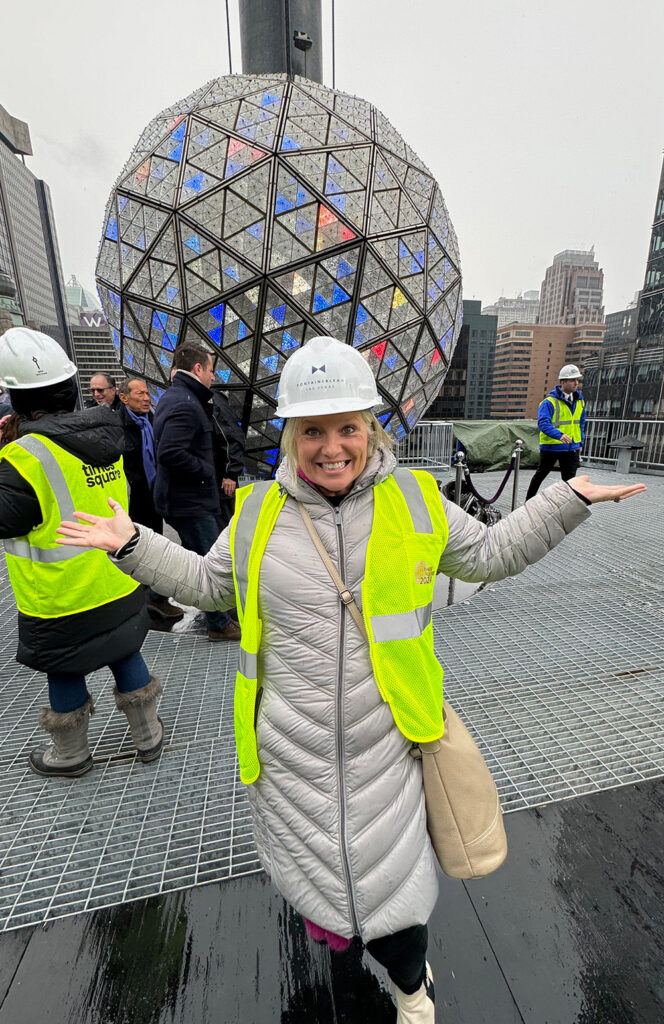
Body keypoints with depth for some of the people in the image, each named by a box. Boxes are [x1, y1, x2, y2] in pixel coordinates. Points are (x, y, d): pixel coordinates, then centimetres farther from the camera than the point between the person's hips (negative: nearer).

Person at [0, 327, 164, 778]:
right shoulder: (105, 438, -1)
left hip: (62, 605, -5)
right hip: (122, 588, 6)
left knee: (64, 672, 17)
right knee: (125, 655, 21)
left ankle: (70, 754, 40)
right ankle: (149, 735, 38)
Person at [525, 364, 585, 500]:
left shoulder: (579, 401, 9)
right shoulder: (550, 401, -14)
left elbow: (581, 423, 19)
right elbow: (543, 423, -24)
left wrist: (580, 443, 15)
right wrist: (559, 435, -37)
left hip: (572, 447, 5)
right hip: (551, 446, -5)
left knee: (569, 479, 5)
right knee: (541, 474, 12)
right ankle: (529, 501, 28)